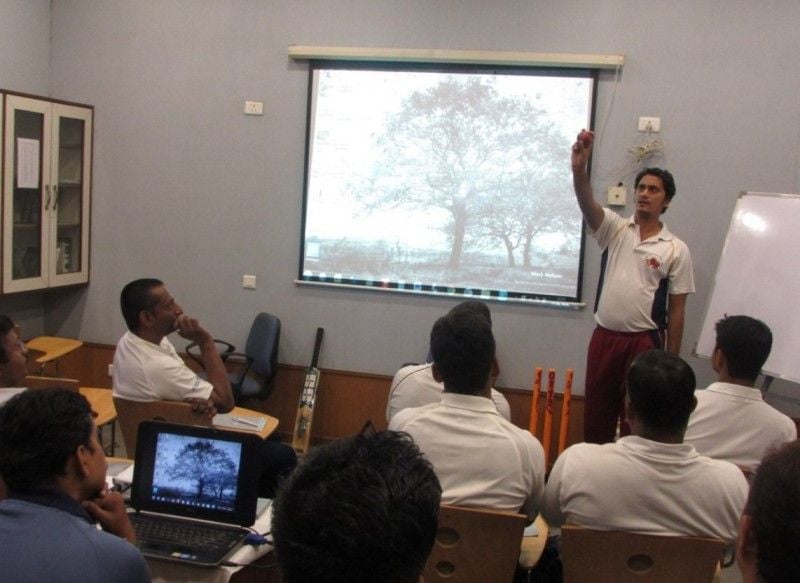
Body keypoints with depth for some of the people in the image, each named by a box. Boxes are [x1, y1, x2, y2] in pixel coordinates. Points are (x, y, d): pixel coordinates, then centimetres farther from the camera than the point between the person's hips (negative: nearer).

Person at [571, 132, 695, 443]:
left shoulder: (676, 249, -1)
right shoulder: (615, 228, 3)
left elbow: (676, 309, 1)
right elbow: (587, 204, -19)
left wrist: (672, 358, -1)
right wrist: (579, 168, -39)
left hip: (645, 342, -2)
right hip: (604, 337, 2)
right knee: (595, 412, 11)